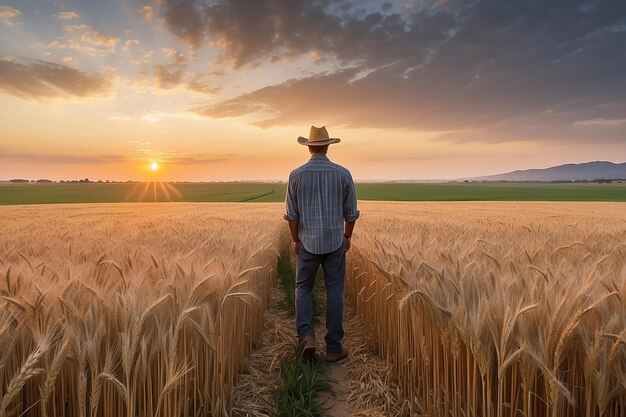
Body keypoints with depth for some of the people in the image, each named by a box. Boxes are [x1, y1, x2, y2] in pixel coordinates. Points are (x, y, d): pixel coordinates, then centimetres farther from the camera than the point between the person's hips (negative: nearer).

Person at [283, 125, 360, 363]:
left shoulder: (296, 174, -6)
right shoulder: (343, 173, -5)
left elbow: (291, 213, -4)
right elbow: (351, 212, 0)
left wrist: (295, 240, 8)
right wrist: (347, 236, 15)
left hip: (308, 242, 0)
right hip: (334, 241, 0)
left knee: (303, 288, 16)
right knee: (334, 292, 9)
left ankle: (306, 335, -4)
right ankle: (334, 347, 15)